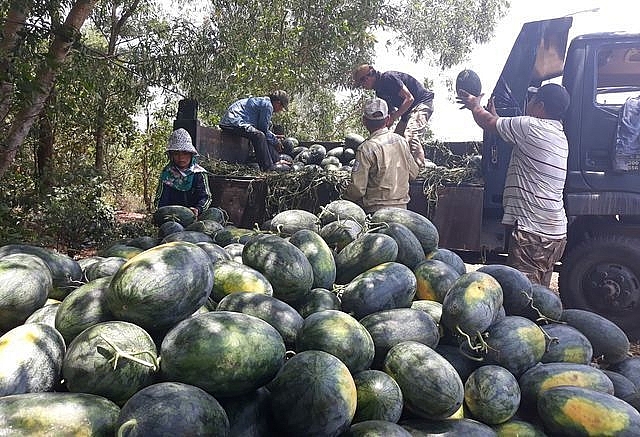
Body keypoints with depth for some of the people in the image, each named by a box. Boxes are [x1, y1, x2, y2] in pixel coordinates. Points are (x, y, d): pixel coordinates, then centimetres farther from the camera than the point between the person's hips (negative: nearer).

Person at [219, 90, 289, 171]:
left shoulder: (261, 101, 21)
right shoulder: (267, 105, -10)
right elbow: (263, 129, -8)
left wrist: (274, 137, 28)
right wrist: (275, 141, 4)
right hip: (233, 122, -11)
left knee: (264, 136, 18)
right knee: (259, 135, -30)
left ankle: (276, 162, 21)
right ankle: (267, 168, -28)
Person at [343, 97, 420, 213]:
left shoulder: (366, 149, -15)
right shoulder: (401, 140, 3)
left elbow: (357, 189, -17)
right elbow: (413, 173, 14)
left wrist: (345, 198, 3)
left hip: (377, 209, -6)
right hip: (402, 205, 6)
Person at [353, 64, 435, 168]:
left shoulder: (388, 78, -17)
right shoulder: (379, 92, 11)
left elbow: (409, 98, -22)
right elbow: (391, 112, 14)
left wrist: (393, 118, -20)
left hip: (422, 102, -10)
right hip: (408, 110, 11)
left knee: (411, 137, -28)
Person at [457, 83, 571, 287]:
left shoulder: (531, 126, -11)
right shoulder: (559, 135, 17)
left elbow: (488, 123, 3)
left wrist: (475, 106, 23)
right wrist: (493, 113, 40)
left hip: (532, 232, -9)